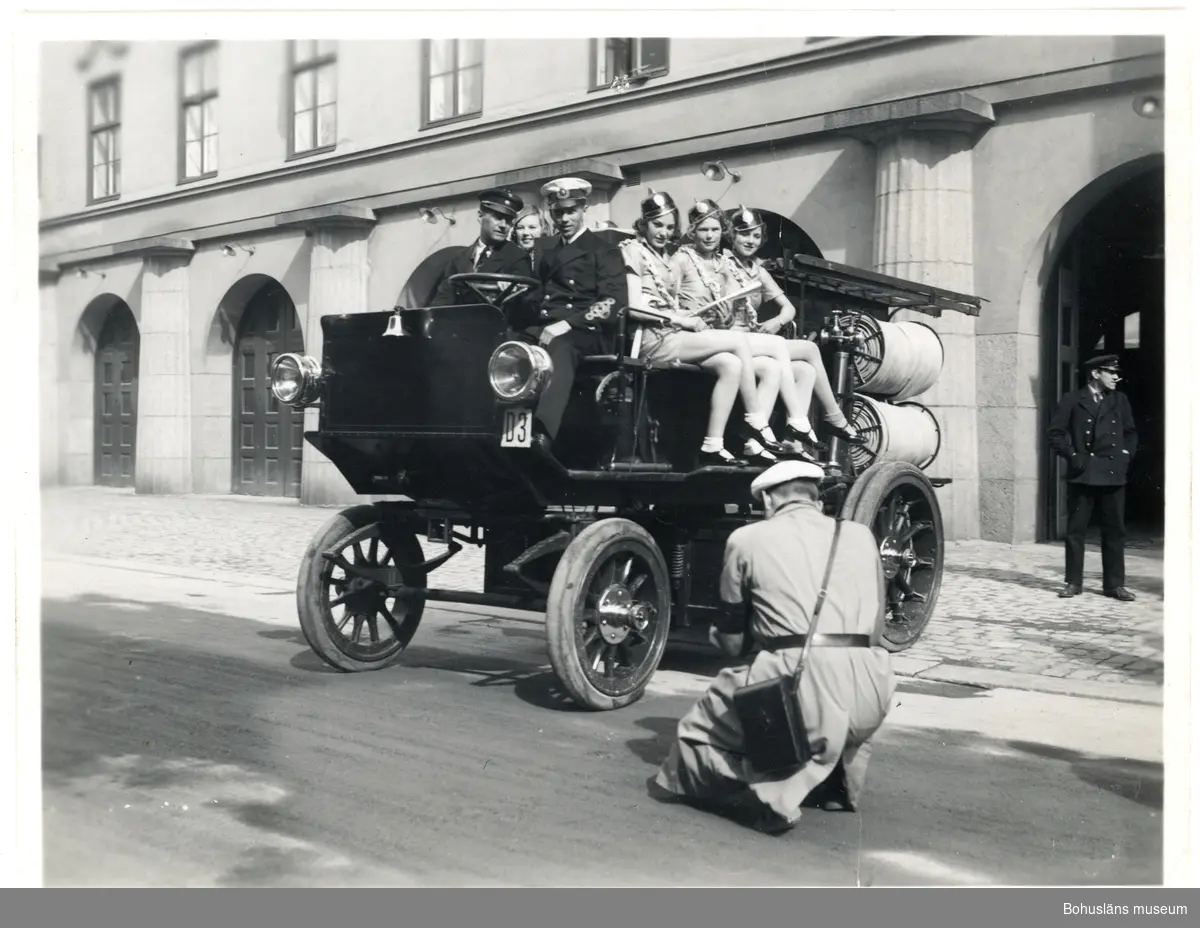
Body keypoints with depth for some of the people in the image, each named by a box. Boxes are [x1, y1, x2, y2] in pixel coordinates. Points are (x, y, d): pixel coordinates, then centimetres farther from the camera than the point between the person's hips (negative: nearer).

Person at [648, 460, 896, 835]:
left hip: (799, 686, -4)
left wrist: (718, 635, 39)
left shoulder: (747, 539, 11)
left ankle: (769, 790, -5)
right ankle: (837, 784, 24)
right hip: (871, 696, 4)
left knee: (701, 729, 20)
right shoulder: (861, 534, 20)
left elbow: (733, 643, 17)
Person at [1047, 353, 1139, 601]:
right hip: (1082, 474, -3)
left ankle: (1115, 584, 12)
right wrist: (1072, 455, -8)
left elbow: (1131, 433, 19)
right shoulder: (1072, 400, 2)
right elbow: (1056, 433, 1)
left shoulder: (1120, 400, 12)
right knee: (1076, 530, 2)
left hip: (1113, 475, 3)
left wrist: (1127, 455, 5)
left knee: (1115, 531, 5)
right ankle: (1073, 582, 10)